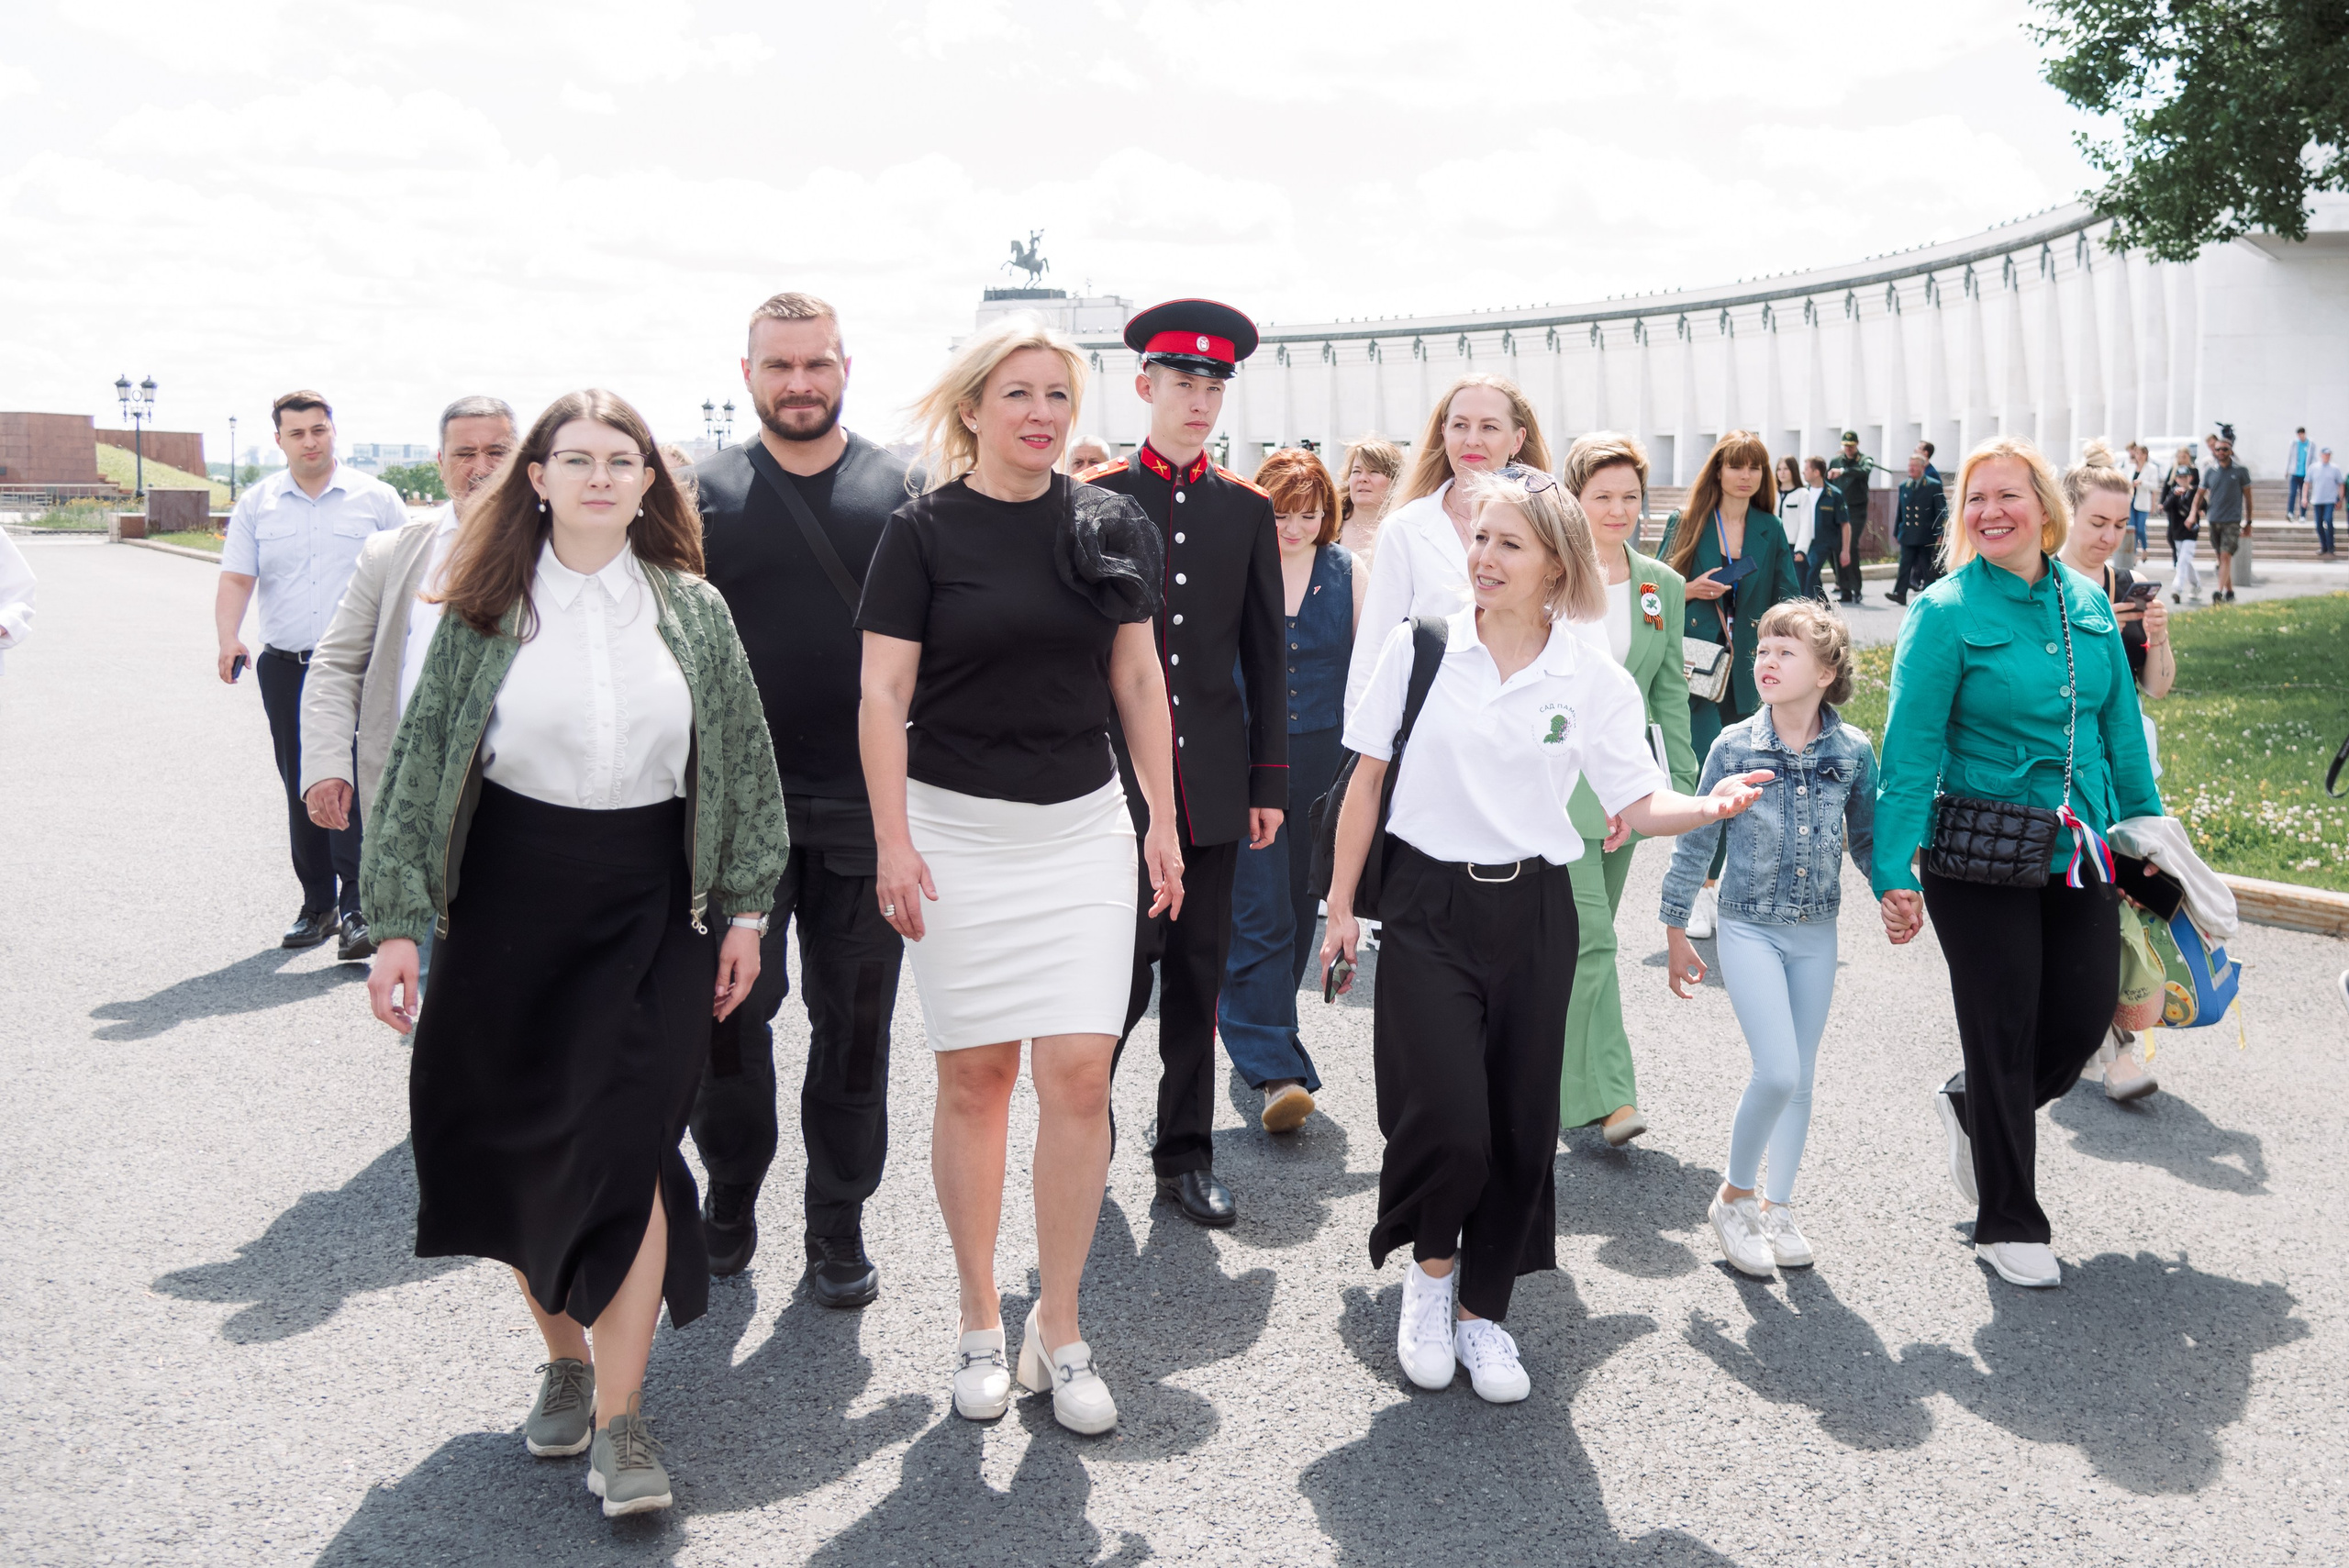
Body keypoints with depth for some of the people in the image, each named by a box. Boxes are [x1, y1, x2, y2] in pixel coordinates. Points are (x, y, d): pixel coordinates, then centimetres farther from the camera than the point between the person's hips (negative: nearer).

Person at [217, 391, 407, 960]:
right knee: (302, 791, 10)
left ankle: (356, 909, -14)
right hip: (285, 670, 4)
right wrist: (229, 640, -16)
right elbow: (236, 578, 1)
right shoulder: (256, 505, 8)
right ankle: (318, 905, 21)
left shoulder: (374, 498, 2)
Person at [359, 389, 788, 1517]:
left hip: (650, 910, -1)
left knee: (628, 1146, -6)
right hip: (509, 903, 1)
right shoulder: (485, 610, 1)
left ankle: (619, 1417, 3)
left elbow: (740, 765, 7)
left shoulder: (693, 611, 4)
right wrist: (399, 924, -3)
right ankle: (564, 1359, 30)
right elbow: (421, 763, 2)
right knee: (517, 1145, 8)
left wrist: (744, 909, 4)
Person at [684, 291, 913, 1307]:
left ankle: (837, 1223, 23)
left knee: (854, 1022, 8)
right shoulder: (705, 492, 3)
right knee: (729, 1013, 8)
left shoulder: (904, 490, 4)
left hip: (866, 805, 0)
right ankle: (731, 1195, 29)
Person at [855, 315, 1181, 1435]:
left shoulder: (1111, 527, 7)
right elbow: (882, 692, -5)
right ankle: (980, 1327, 20)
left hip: (1084, 828, 3)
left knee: (1081, 1073, -3)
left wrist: (1162, 820, 7)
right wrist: (894, 843, -11)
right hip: (960, 829, -2)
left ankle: (1059, 1332, 11)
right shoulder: (924, 531, -3)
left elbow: (1138, 679, 11)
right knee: (974, 1077, 5)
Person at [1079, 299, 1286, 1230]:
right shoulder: (1093, 499, 1)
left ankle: (1186, 1154, 20)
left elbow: (1265, 655, 9)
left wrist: (1269, 781, 5)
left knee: (1199, 971, 8)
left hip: (1214, 779, 3)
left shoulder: (1248, 510, 9)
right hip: (1114, 771, -3)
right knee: (1126, 959, -7)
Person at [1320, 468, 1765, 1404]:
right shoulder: (1419, 647, -2)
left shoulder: (1594, 680, 0)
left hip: (1532, 913, 2)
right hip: (1428, 907, -2)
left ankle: (1482, 1309, 26)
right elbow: (1368, 779, 3)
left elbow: (1635, 806, 0)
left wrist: (1712, 806, -21)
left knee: (1519, 1125, 6)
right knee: (1447, 1121, -11)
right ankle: (1431, 1267, 19)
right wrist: (1341, 905, 3)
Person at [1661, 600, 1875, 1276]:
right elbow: (1696, 840, -2)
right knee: (1777, 1071, -13)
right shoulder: (1734, 746, -9)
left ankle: (1777, 1205, 26)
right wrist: (1676, 932, 2)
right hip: (1750, 927, -3)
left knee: (1800, 1076, 10)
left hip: (1816, 934, 3)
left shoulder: (1853, 750, -3)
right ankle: (1734, 1197, 8)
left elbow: (1865, 837, 12)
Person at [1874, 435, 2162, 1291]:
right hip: (1981, 866, -5)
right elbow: (1910, 751, -14)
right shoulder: (1946, 612, -11)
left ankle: (1974, 1108, 39)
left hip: (2081, 856, 5)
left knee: (2087, 1017, 8)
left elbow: (2120, 729, 13)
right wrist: (1894, 873, -20)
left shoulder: (2087, 603, 5)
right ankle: (2008, 1222, 22)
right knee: (2004, 1037, 4)